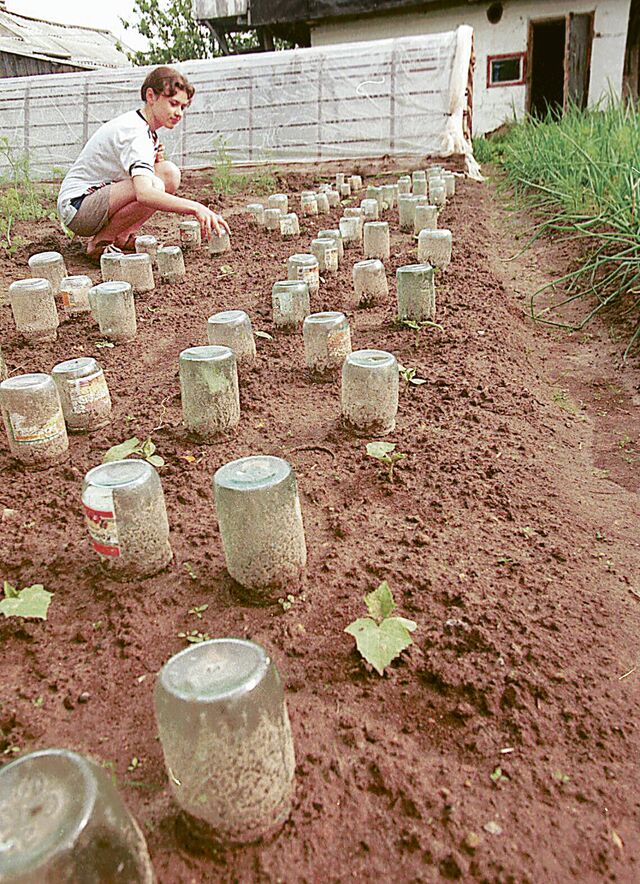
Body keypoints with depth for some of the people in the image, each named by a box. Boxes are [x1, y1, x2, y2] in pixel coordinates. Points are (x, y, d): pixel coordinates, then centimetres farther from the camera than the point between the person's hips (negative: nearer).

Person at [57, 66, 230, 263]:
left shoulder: (145, 128, 8)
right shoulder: (135, 134, -23)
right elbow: (144, 193, -39)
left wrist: (153, 159, -3)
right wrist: (196, 208, -48)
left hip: (100, 198, 9)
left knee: (170, 172, -4)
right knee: (154, 186, -31)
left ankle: (122, 237, 0)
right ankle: (99, 243, -13)